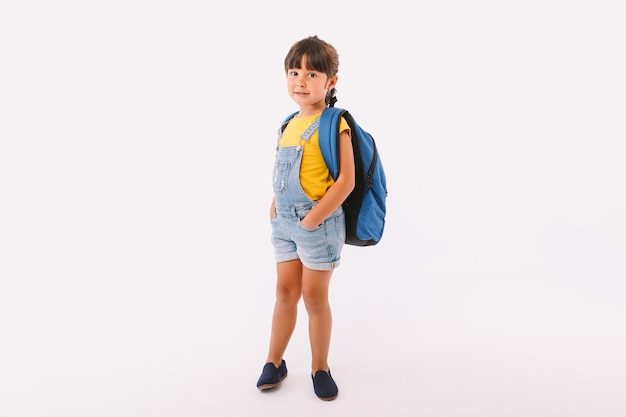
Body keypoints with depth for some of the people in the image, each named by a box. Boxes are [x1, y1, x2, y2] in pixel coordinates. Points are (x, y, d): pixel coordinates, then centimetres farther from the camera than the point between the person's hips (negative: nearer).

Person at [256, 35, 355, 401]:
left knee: (315, 297, 5)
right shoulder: (289, 124, 9)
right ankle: (274, 362, 29)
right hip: (285, 222, 6)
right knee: (285, 292, 14)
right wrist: (275, 207, 6)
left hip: (319, 224, -6)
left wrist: (313, 219, -19)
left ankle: (320, 368, 25)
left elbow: (346, 180, -20)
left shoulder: (334, 124, -14)